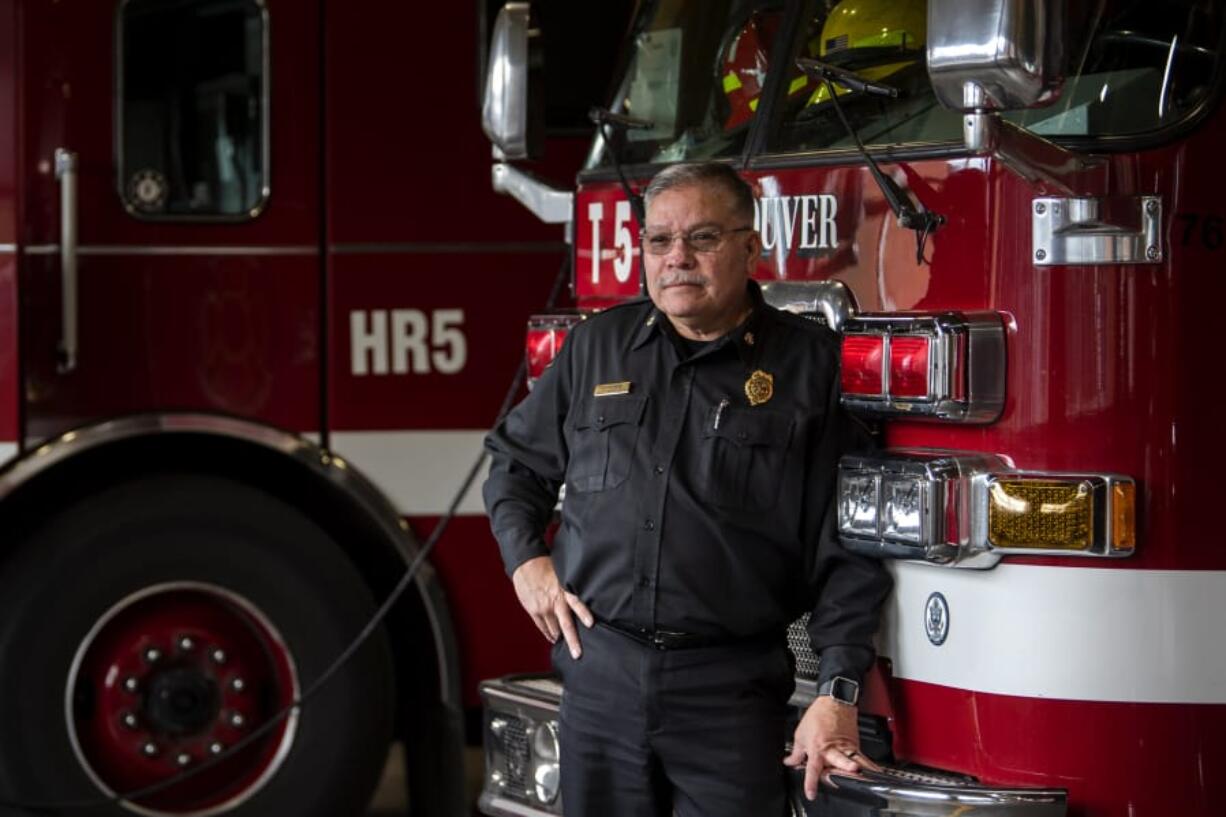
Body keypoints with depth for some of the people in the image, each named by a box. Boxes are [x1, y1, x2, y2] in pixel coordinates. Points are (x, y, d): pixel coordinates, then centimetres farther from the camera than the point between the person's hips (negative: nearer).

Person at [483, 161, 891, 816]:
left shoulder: (811, 365, -2)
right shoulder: (597, 347, 10)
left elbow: (845, 547, -5)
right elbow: (516, 459, 25)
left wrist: (837, 692, -12)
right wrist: (525, 559, 9)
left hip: (732, 689, -3)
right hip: (600, 677, 3)